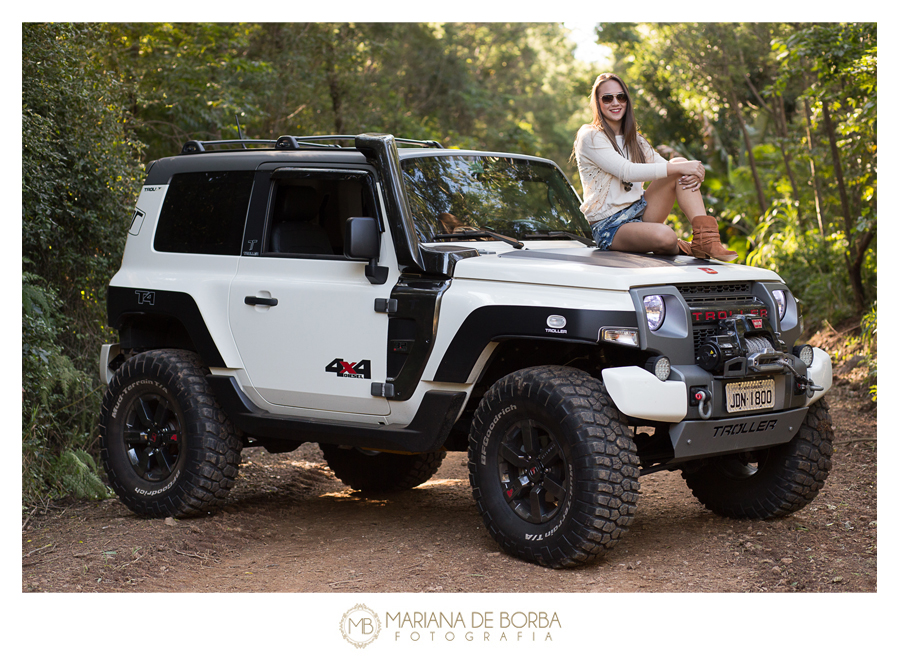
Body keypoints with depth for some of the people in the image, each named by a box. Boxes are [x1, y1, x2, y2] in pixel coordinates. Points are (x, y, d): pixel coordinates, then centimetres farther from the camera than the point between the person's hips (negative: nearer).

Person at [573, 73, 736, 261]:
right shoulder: (590, 137, -8)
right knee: (665, 236, -38)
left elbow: (664, 165, 8)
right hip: (609, 225, -8)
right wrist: (679, 168, -24)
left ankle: (705, 239, -24)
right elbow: (627, 172, -21)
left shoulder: (633, 138, 18)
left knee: (680, 162, -13)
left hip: (639, 211, 8)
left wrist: (693, 173, -16)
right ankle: (678, 248, 0)